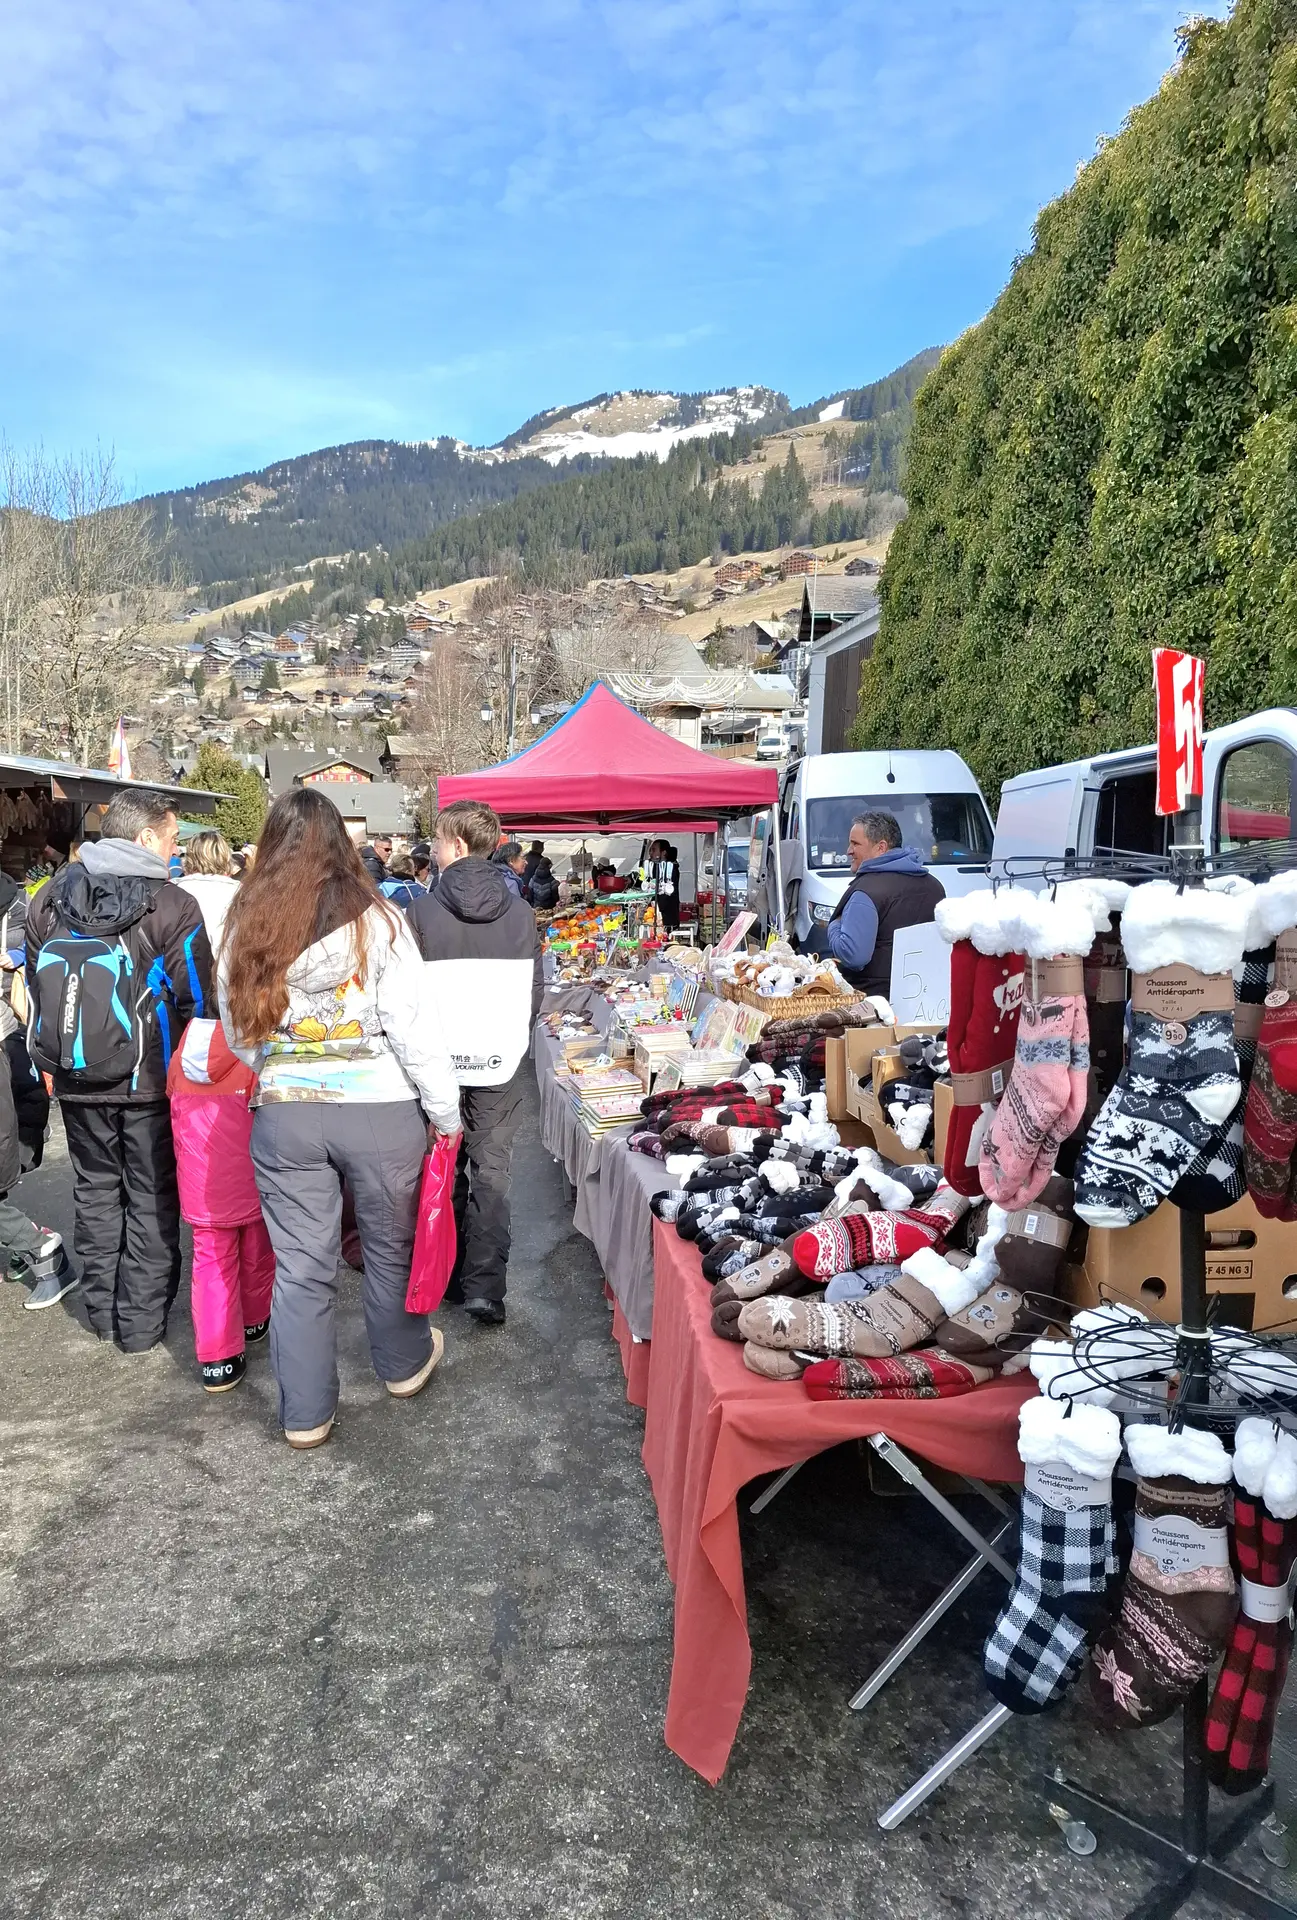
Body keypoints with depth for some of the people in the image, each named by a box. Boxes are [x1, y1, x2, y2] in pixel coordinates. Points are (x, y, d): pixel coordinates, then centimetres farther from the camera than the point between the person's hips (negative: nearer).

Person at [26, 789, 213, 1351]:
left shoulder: (49, 898, 1)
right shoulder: (170, 905, -16)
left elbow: (35, 988, 9)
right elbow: (196, 1002, -12)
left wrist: (51, 1059, 19)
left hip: (76, 1080, 5)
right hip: (149, 1080, -4)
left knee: (95, 1190, 19)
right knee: (151, 1198, 10)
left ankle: (101, 1310, 30)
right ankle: (142, 1321, 17)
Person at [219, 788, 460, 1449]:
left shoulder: (245, 925, -1)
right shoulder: (374, 919, -11)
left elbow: (238, 1032, 8)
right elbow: (414, 1025, -11)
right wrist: (444, 1111, -2)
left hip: (283, 1113, 2)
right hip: (380, 1109, -2)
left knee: (300, 1264, 11)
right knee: (390, 1243, 18)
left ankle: (305, 1413, 21)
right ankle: (404, 1362, 39)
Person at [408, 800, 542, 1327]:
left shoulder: (423, 912, -9)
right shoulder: (520, 912, -2)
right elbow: (535, 992, 4)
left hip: (441, 1060, -1)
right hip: (501, 1063, 1)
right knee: (492, 1172, 5)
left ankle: (449, 1270, 27)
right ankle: (484, 1286, 1)